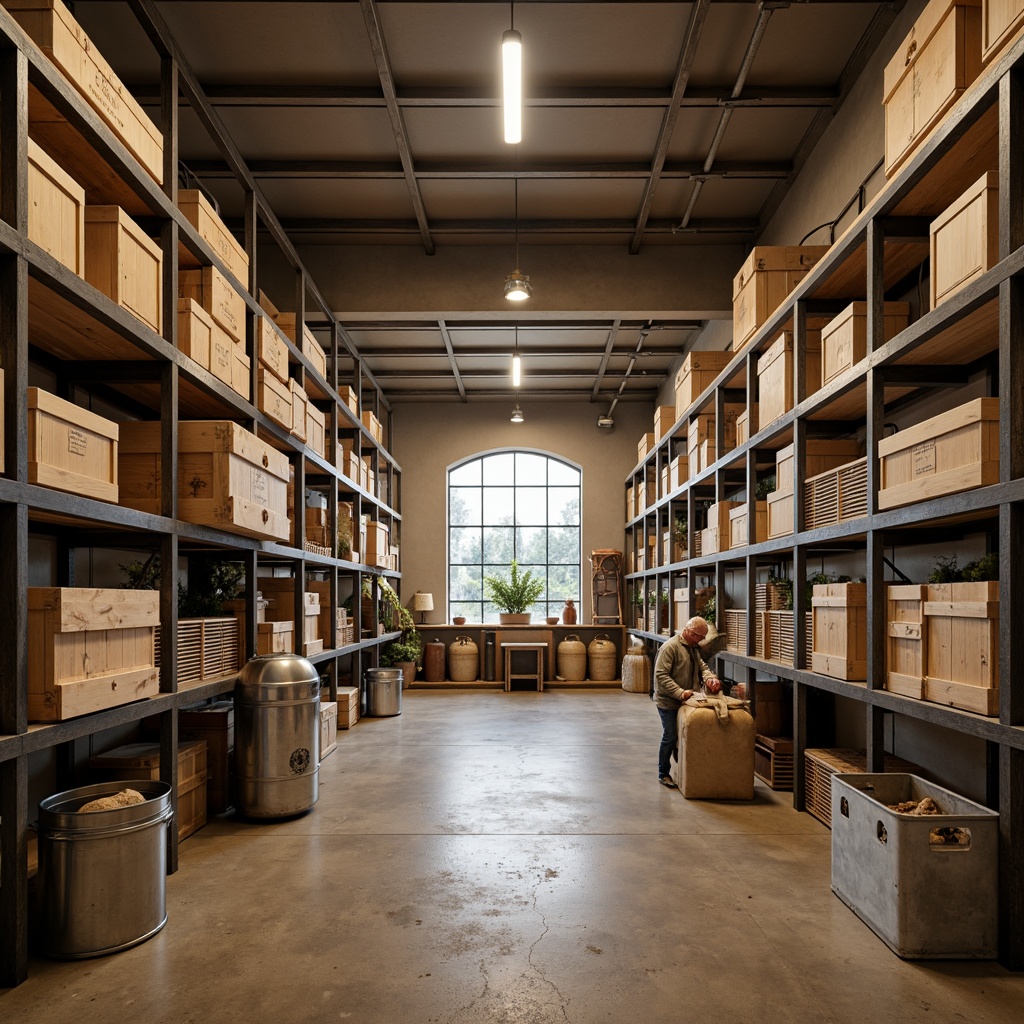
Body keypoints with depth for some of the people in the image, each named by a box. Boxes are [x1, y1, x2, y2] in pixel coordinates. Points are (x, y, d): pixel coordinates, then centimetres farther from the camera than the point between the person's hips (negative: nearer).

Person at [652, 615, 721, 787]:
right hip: (668, 702, -8)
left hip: (686, 702, 8)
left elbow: (702, 666, 8)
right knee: (670, 738, 0)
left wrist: (710, 678, -15)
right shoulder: (670, 647, -17)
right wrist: (680, 692, -29)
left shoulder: (694, 648, 12)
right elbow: (661, 675, -22)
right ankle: (663, 774, 15)